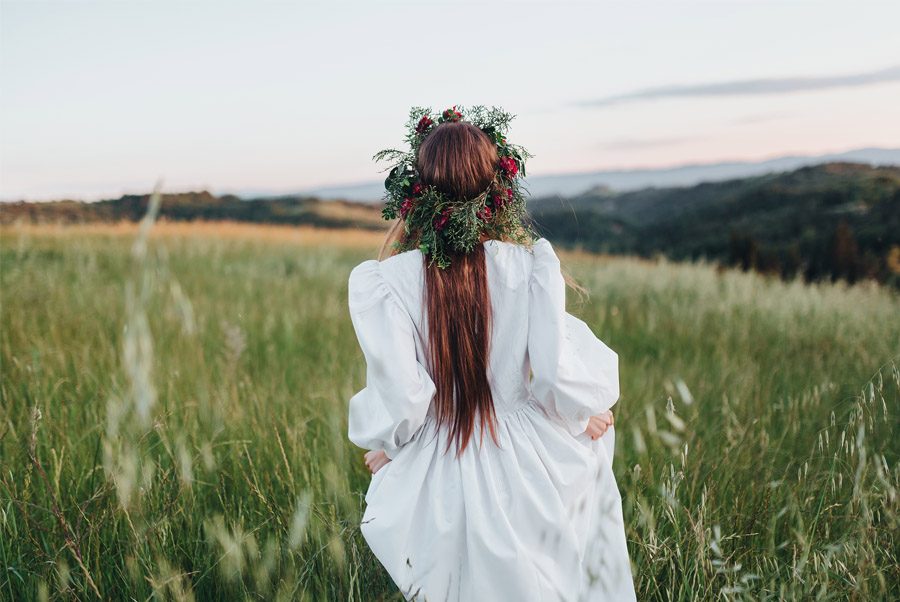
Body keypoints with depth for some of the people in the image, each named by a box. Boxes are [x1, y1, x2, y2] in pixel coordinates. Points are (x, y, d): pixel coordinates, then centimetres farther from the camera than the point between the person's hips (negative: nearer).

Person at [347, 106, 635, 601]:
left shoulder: (380, 281, -15)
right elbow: (559, 377, -14)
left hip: (433, 493, 0)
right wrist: (587, 415, 8)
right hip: (523, 471, 1)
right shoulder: (532, 263, -13)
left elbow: (401, 398, -17)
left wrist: (382, 446, 4)